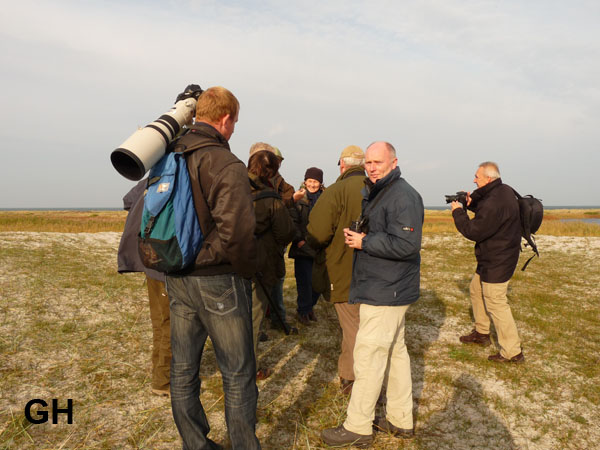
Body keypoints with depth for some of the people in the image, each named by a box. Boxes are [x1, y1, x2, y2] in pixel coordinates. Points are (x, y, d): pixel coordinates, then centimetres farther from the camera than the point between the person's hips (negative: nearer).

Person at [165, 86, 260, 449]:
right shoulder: (225, 164, -17)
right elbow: (237, 230, -28)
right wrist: (247, 271, -11)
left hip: (176, 279, 8)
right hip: (217, 282, -8)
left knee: (183, 371, 17)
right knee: (238, 375, 8)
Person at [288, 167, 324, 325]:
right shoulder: (299, 198, 0)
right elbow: (292, 221, -3)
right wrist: (299, 240, -11)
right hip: (303, 247, -2)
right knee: (304, 281, 0)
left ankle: (310, 306, 30)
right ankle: (303, 311, 18)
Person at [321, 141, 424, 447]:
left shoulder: (403, 196, -17)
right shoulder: (373, 193, 16)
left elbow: (406, 244, -26)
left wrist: (364, 242, -19)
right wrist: (357, 235, 7)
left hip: (386, 292, -10)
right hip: (385, 289, 11)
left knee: (368, 355, -4)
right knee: (395, 351, 16)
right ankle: (400, 420, 30)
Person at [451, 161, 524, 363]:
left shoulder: (494, 203, -28)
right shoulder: (504, 190, 4)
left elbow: (473, 232, -22)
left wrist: (458, 212, -10)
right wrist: (472, 203, 4)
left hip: (496, 262, -11)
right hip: (494, 257, 11)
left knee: (495, 303, -4)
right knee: (476, 288, 23)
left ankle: (512, 352, 5)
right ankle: (481, 333, 37)